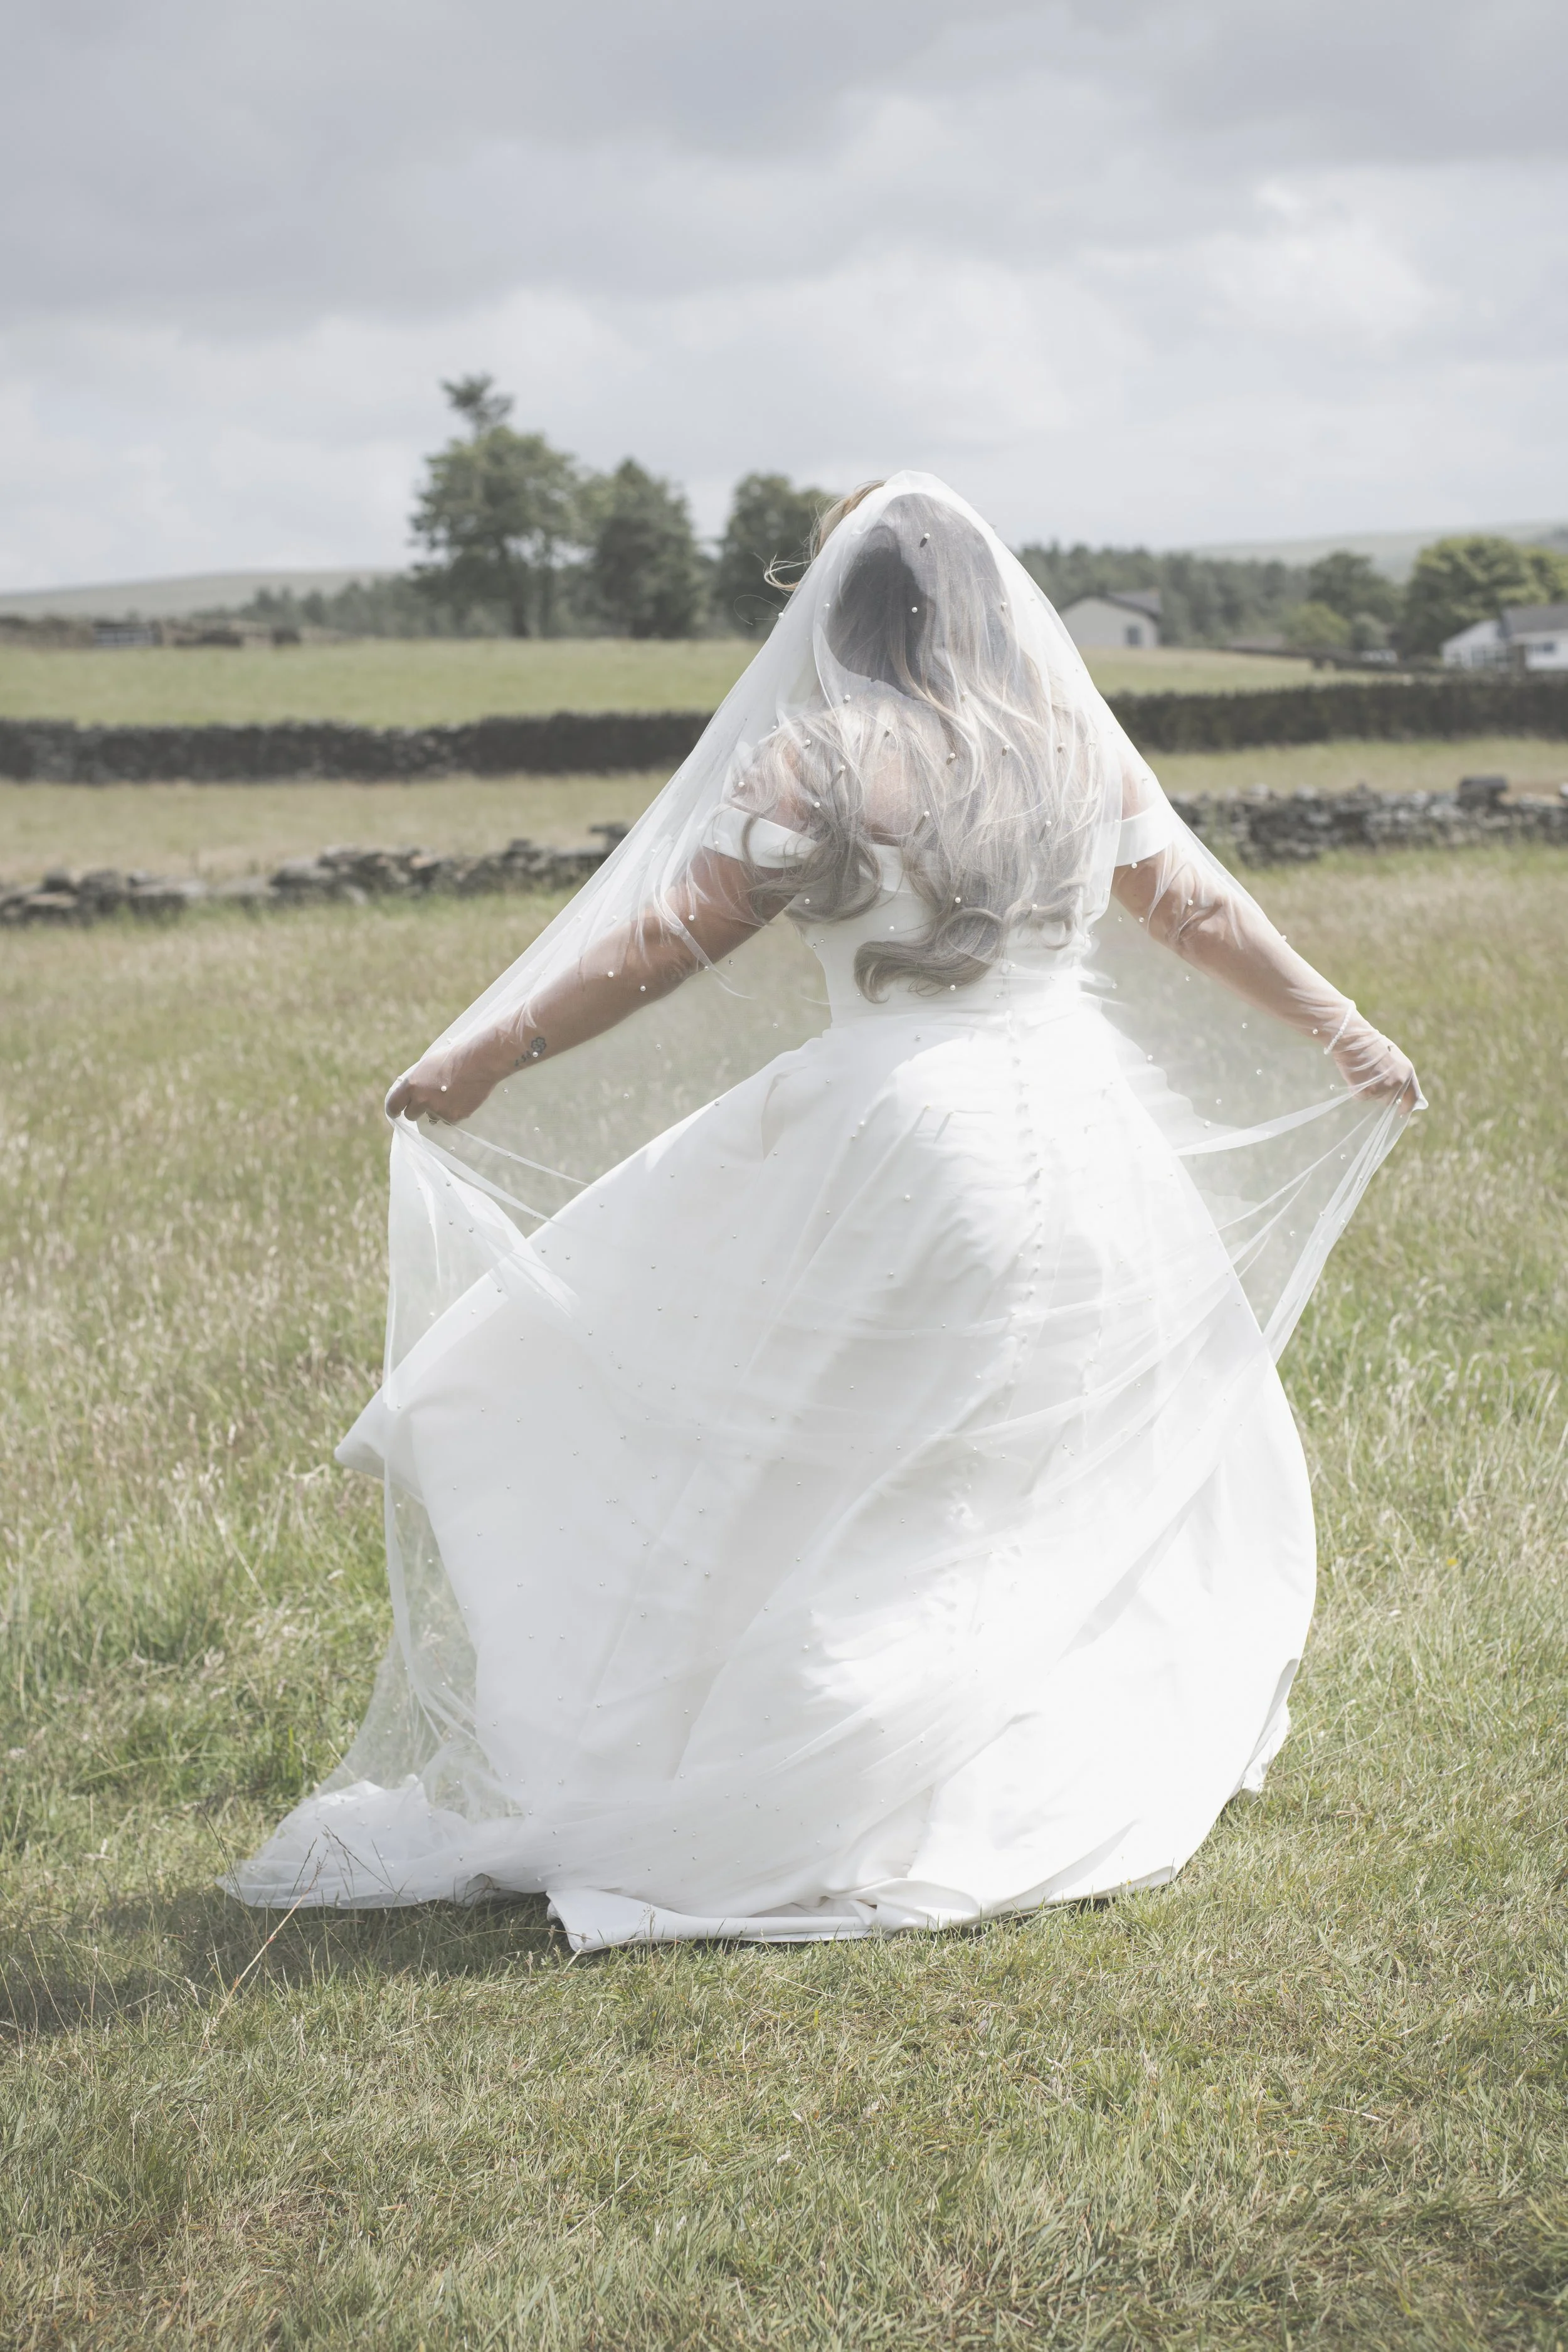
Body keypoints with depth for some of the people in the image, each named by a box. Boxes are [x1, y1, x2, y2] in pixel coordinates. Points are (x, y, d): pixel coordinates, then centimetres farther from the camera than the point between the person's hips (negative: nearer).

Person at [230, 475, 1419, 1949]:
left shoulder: (817, 763, -8)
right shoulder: (1077, 750, 8)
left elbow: (668, 942, -8)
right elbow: (1200, 906, 18)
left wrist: (487, 1057, -1)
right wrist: (1340, 1031, 32)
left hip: (889, 1138, -5)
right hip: (1079, 1127, 5)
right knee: (1146, 1441, 21)